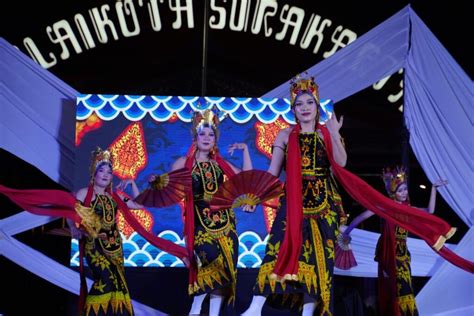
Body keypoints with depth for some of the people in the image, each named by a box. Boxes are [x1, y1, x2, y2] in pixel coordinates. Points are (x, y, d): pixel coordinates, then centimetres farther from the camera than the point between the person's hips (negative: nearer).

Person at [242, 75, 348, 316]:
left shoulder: (327, 134, 7)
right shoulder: (285, 136, 7)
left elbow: (341, 163, -9)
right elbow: (272, 172, 5)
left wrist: (334, 134, -20)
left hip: (323, 202, 1)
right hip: (293, 202, -1)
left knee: (318, 253, -1)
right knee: (282, 246, -13)